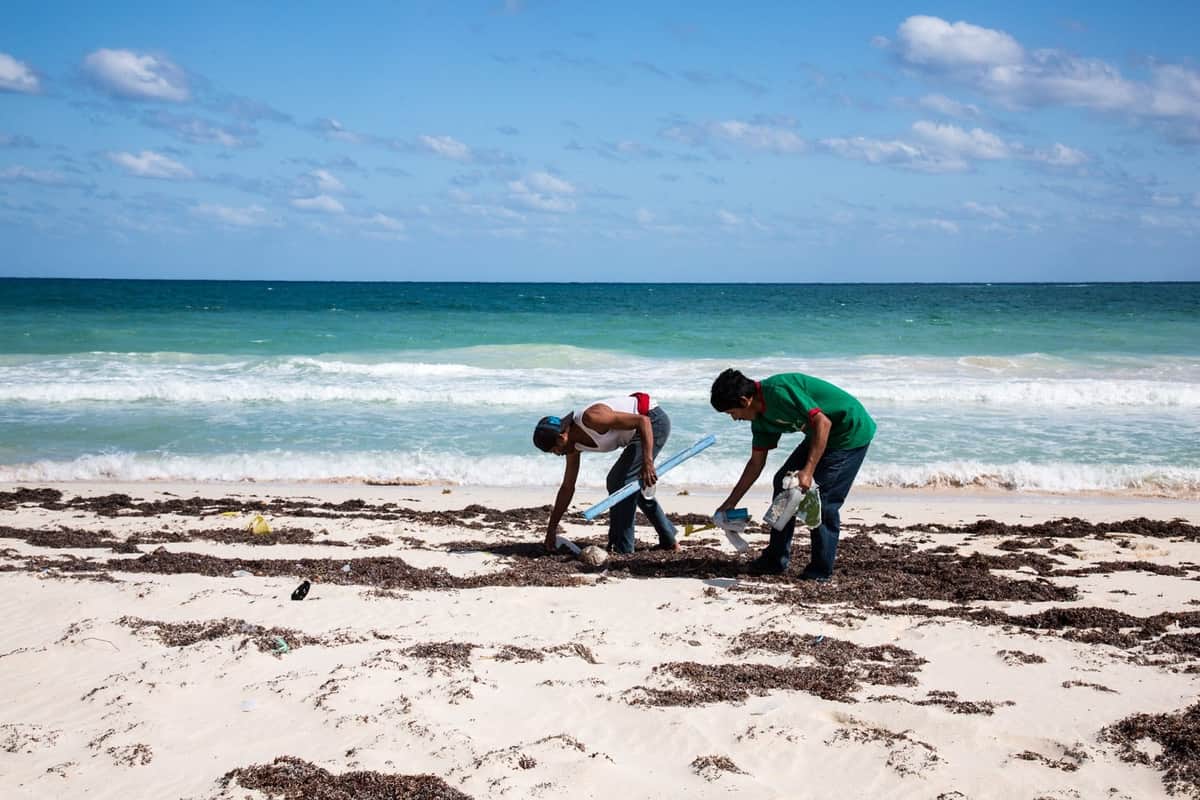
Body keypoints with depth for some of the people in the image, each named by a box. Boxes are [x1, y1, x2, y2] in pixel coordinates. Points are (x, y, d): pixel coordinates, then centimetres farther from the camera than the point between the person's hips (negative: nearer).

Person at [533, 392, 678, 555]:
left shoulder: (591, 419, -28)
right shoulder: (574, 445, 0)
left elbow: (643, 421, -29)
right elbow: (567, 488, 9)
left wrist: (647, 462, -37)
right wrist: (551, 528, 10)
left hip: (653, 421, -10)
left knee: (620, 482, -14)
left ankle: (621, 547, -6)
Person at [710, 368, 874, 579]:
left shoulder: (779, 391, -27)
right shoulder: (761, 418, 2)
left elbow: (823, 422, -30)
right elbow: (756, 463, 12)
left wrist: (808, 470, -33)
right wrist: (730, 502, 14)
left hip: (852, 431, -10)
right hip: (821, 435, 10)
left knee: (823, 502, -12)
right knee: (784, 482, 8)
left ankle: (821, 569, 1)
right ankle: (776, 560, 17)